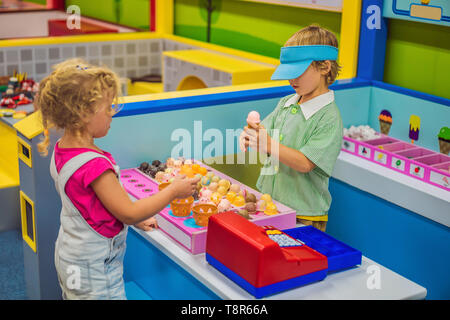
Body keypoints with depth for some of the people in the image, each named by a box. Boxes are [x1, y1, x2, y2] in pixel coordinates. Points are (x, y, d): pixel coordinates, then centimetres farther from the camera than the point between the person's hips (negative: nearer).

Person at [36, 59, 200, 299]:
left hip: (69, 256, 10)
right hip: (93, 269, -9)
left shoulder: (61, 150, 1)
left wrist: (136, 219, 14)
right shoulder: (93, 164, -29)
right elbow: (129, 213, -22)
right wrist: (173, 191, -12)